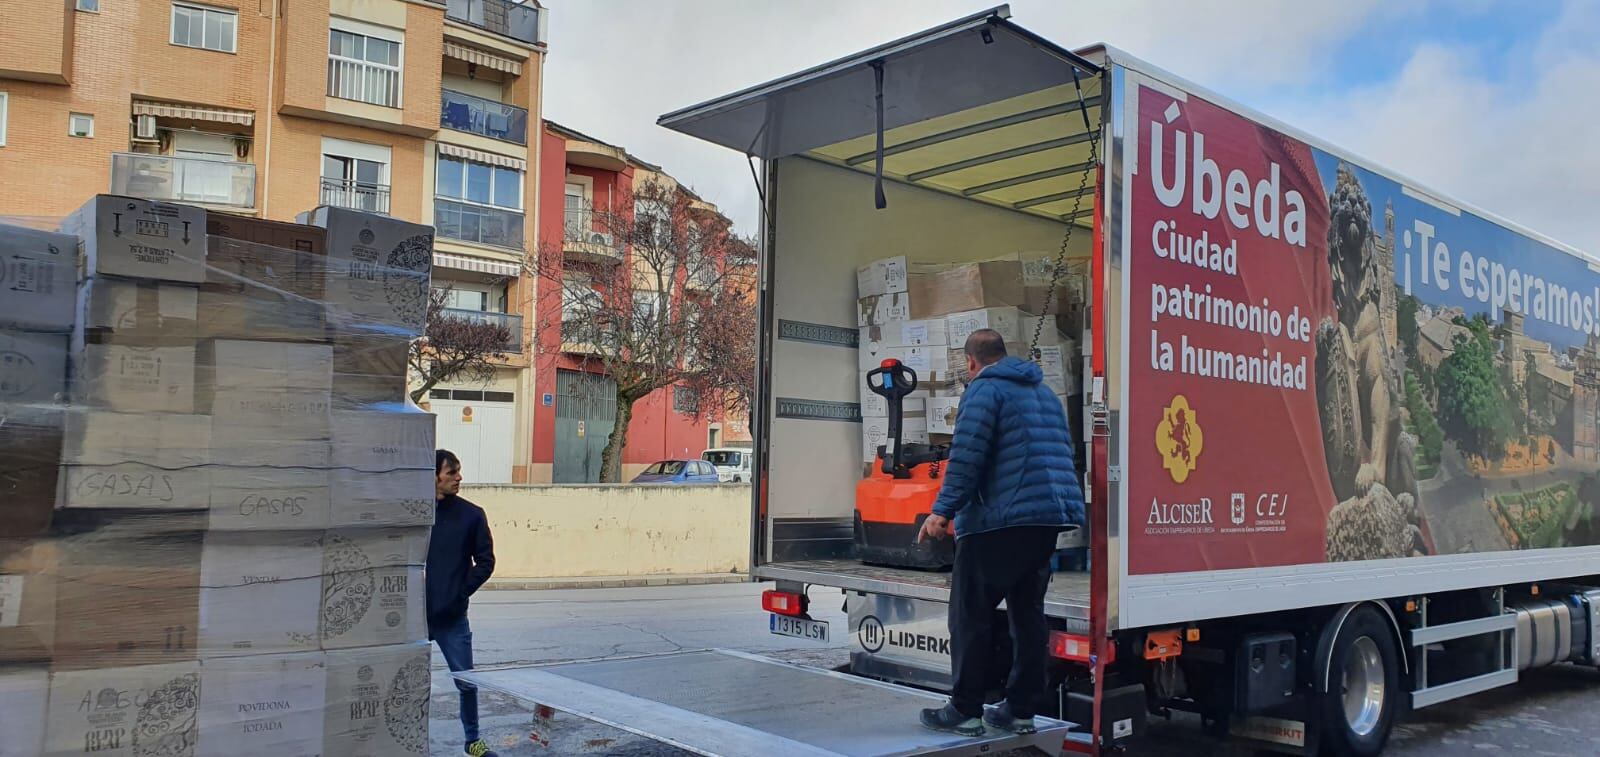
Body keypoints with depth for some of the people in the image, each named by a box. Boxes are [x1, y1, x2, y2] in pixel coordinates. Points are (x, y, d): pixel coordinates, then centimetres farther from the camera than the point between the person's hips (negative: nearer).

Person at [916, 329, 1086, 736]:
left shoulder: (985, 389, -3)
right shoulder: (1044, 392, 22)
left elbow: (966, 455, -14)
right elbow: (1061, 453, 22)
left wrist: (942, 511, -15)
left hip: (1001, 519, -8)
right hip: (1057, 517, 8)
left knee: (971, 613, 0)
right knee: (1028, 612, 13)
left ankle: (965, 710, 3)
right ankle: (1022, 710, 16)